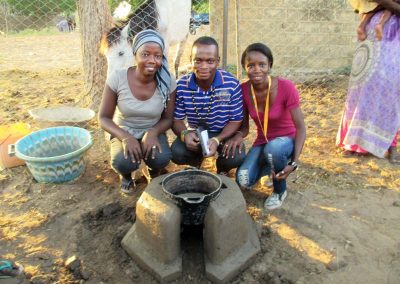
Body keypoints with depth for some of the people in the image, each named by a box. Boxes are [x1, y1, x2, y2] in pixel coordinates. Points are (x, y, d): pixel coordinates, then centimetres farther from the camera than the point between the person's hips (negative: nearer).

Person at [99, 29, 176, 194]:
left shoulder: (167, 82, -16)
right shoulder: (117, 78, -20)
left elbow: (168, 118, -5)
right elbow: (104, 118, -12)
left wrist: (153, 132, -27)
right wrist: (125, 137, -30)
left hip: (152, 133, 1)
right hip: (123, 133, -1)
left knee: (162, 158, -29)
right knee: (123, 162, -31)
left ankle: (154, 173, 11)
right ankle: (126, 176, 9)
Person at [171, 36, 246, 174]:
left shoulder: (232, 84, -19)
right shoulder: (181, 86, -15)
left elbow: (236, 120, -14)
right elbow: (177, 119, -7)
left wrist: (217, 140, -31)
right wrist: (185, 134, -31)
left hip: (224, 133, -1)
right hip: (194, 133, 2)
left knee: (236, 157, -28)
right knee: (177, 153, -25)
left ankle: (222, 169, 14)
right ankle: (196, 161, 17)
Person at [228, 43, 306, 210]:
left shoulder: (286, 87, -23)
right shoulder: (243, 90, -12)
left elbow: (300, 127, -18)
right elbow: (244, 127, -2)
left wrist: (294, 162, -28)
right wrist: (238, 136, -26)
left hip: (286, 140, -3)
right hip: (262, 142, 3)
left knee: (273, 148, -39)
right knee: (243, 181, -22)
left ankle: (280, 190, -6)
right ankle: (270, 168, 14)